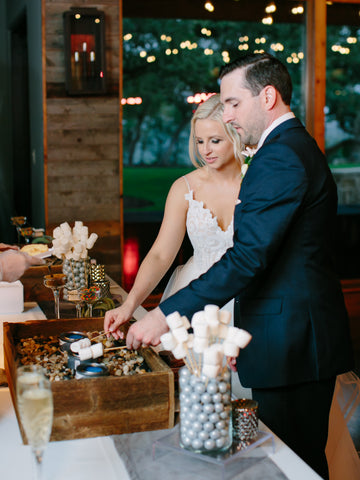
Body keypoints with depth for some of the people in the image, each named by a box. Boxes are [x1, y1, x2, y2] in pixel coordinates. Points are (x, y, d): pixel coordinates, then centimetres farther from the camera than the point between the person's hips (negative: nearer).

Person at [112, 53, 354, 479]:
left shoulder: (279, 158, -18)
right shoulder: (298, 148, 16)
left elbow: (247, 257, -26)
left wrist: (166, 315, -24)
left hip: (290, 344, -10)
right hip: (300, 336, 10)